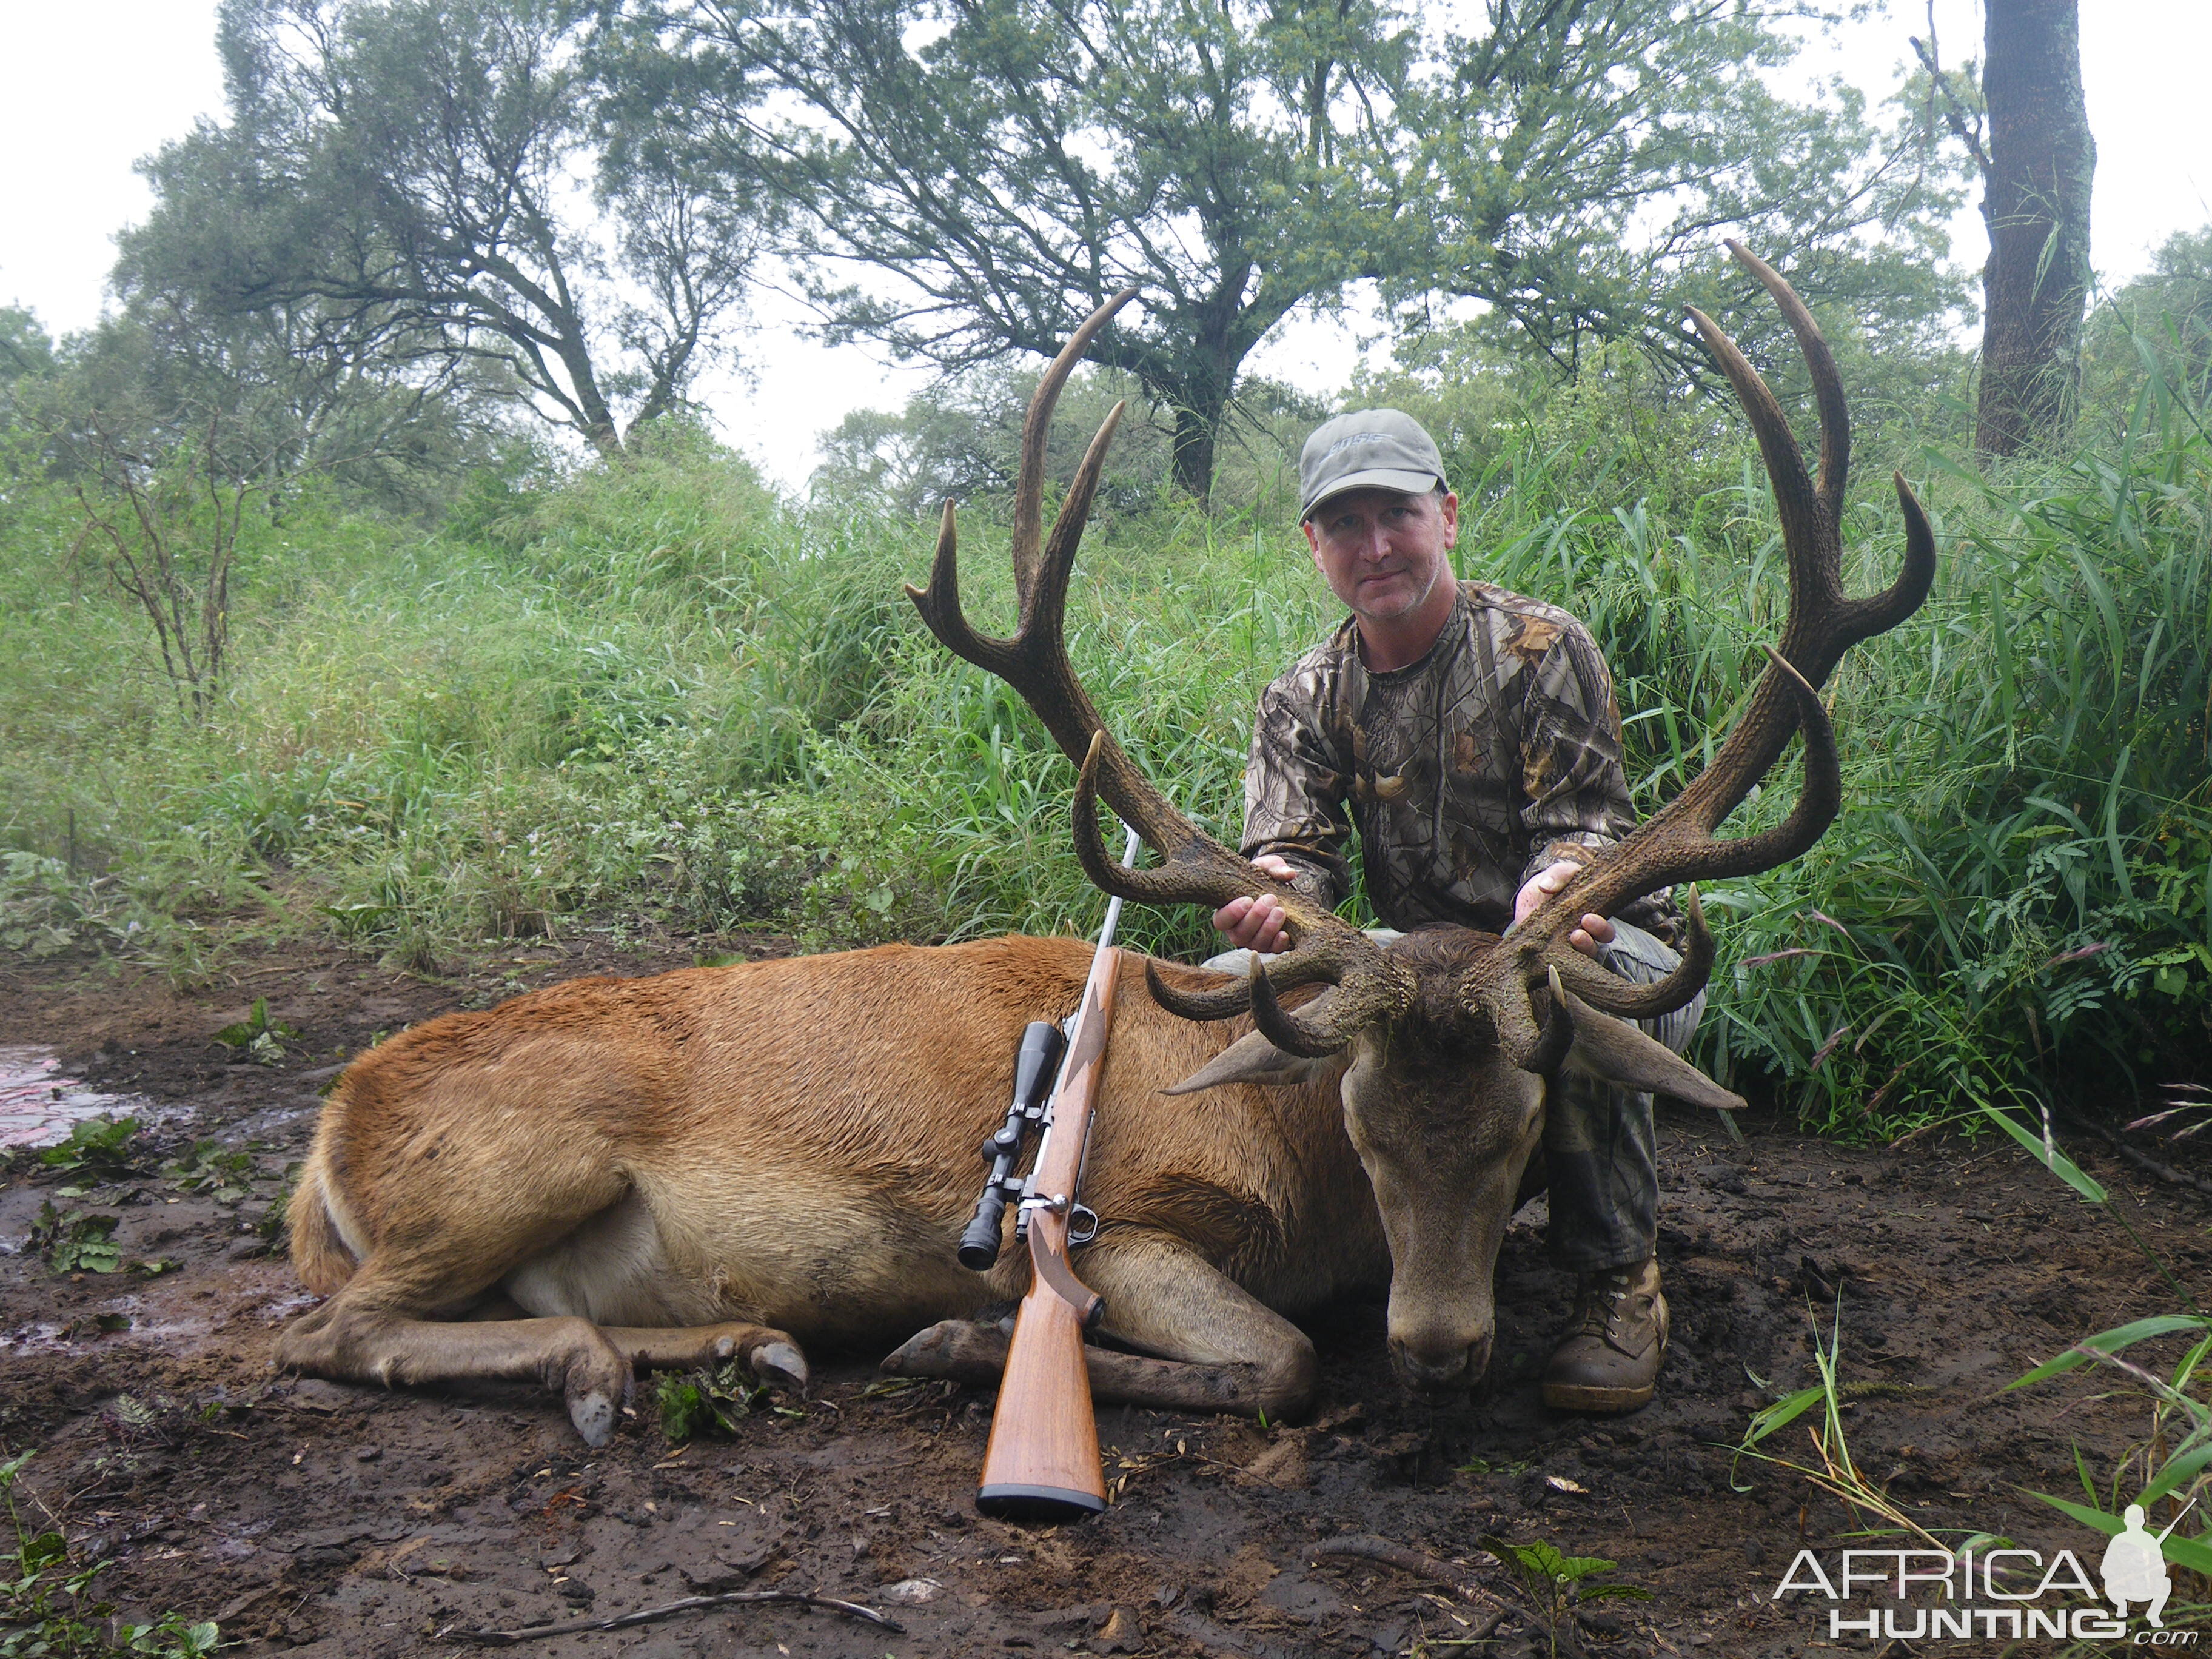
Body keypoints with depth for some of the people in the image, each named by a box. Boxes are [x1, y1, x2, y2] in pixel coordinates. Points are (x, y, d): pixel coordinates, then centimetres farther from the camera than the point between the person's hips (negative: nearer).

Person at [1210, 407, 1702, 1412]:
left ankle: (1618, 1282, -17)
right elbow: (1293, 849, -10)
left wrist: (1551, 887, -43)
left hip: (1590, 930, -4)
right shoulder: (1305, 699, 3)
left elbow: (1586, 823, -17)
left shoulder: (1540, 648, -9)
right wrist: (1263, 902, -37)